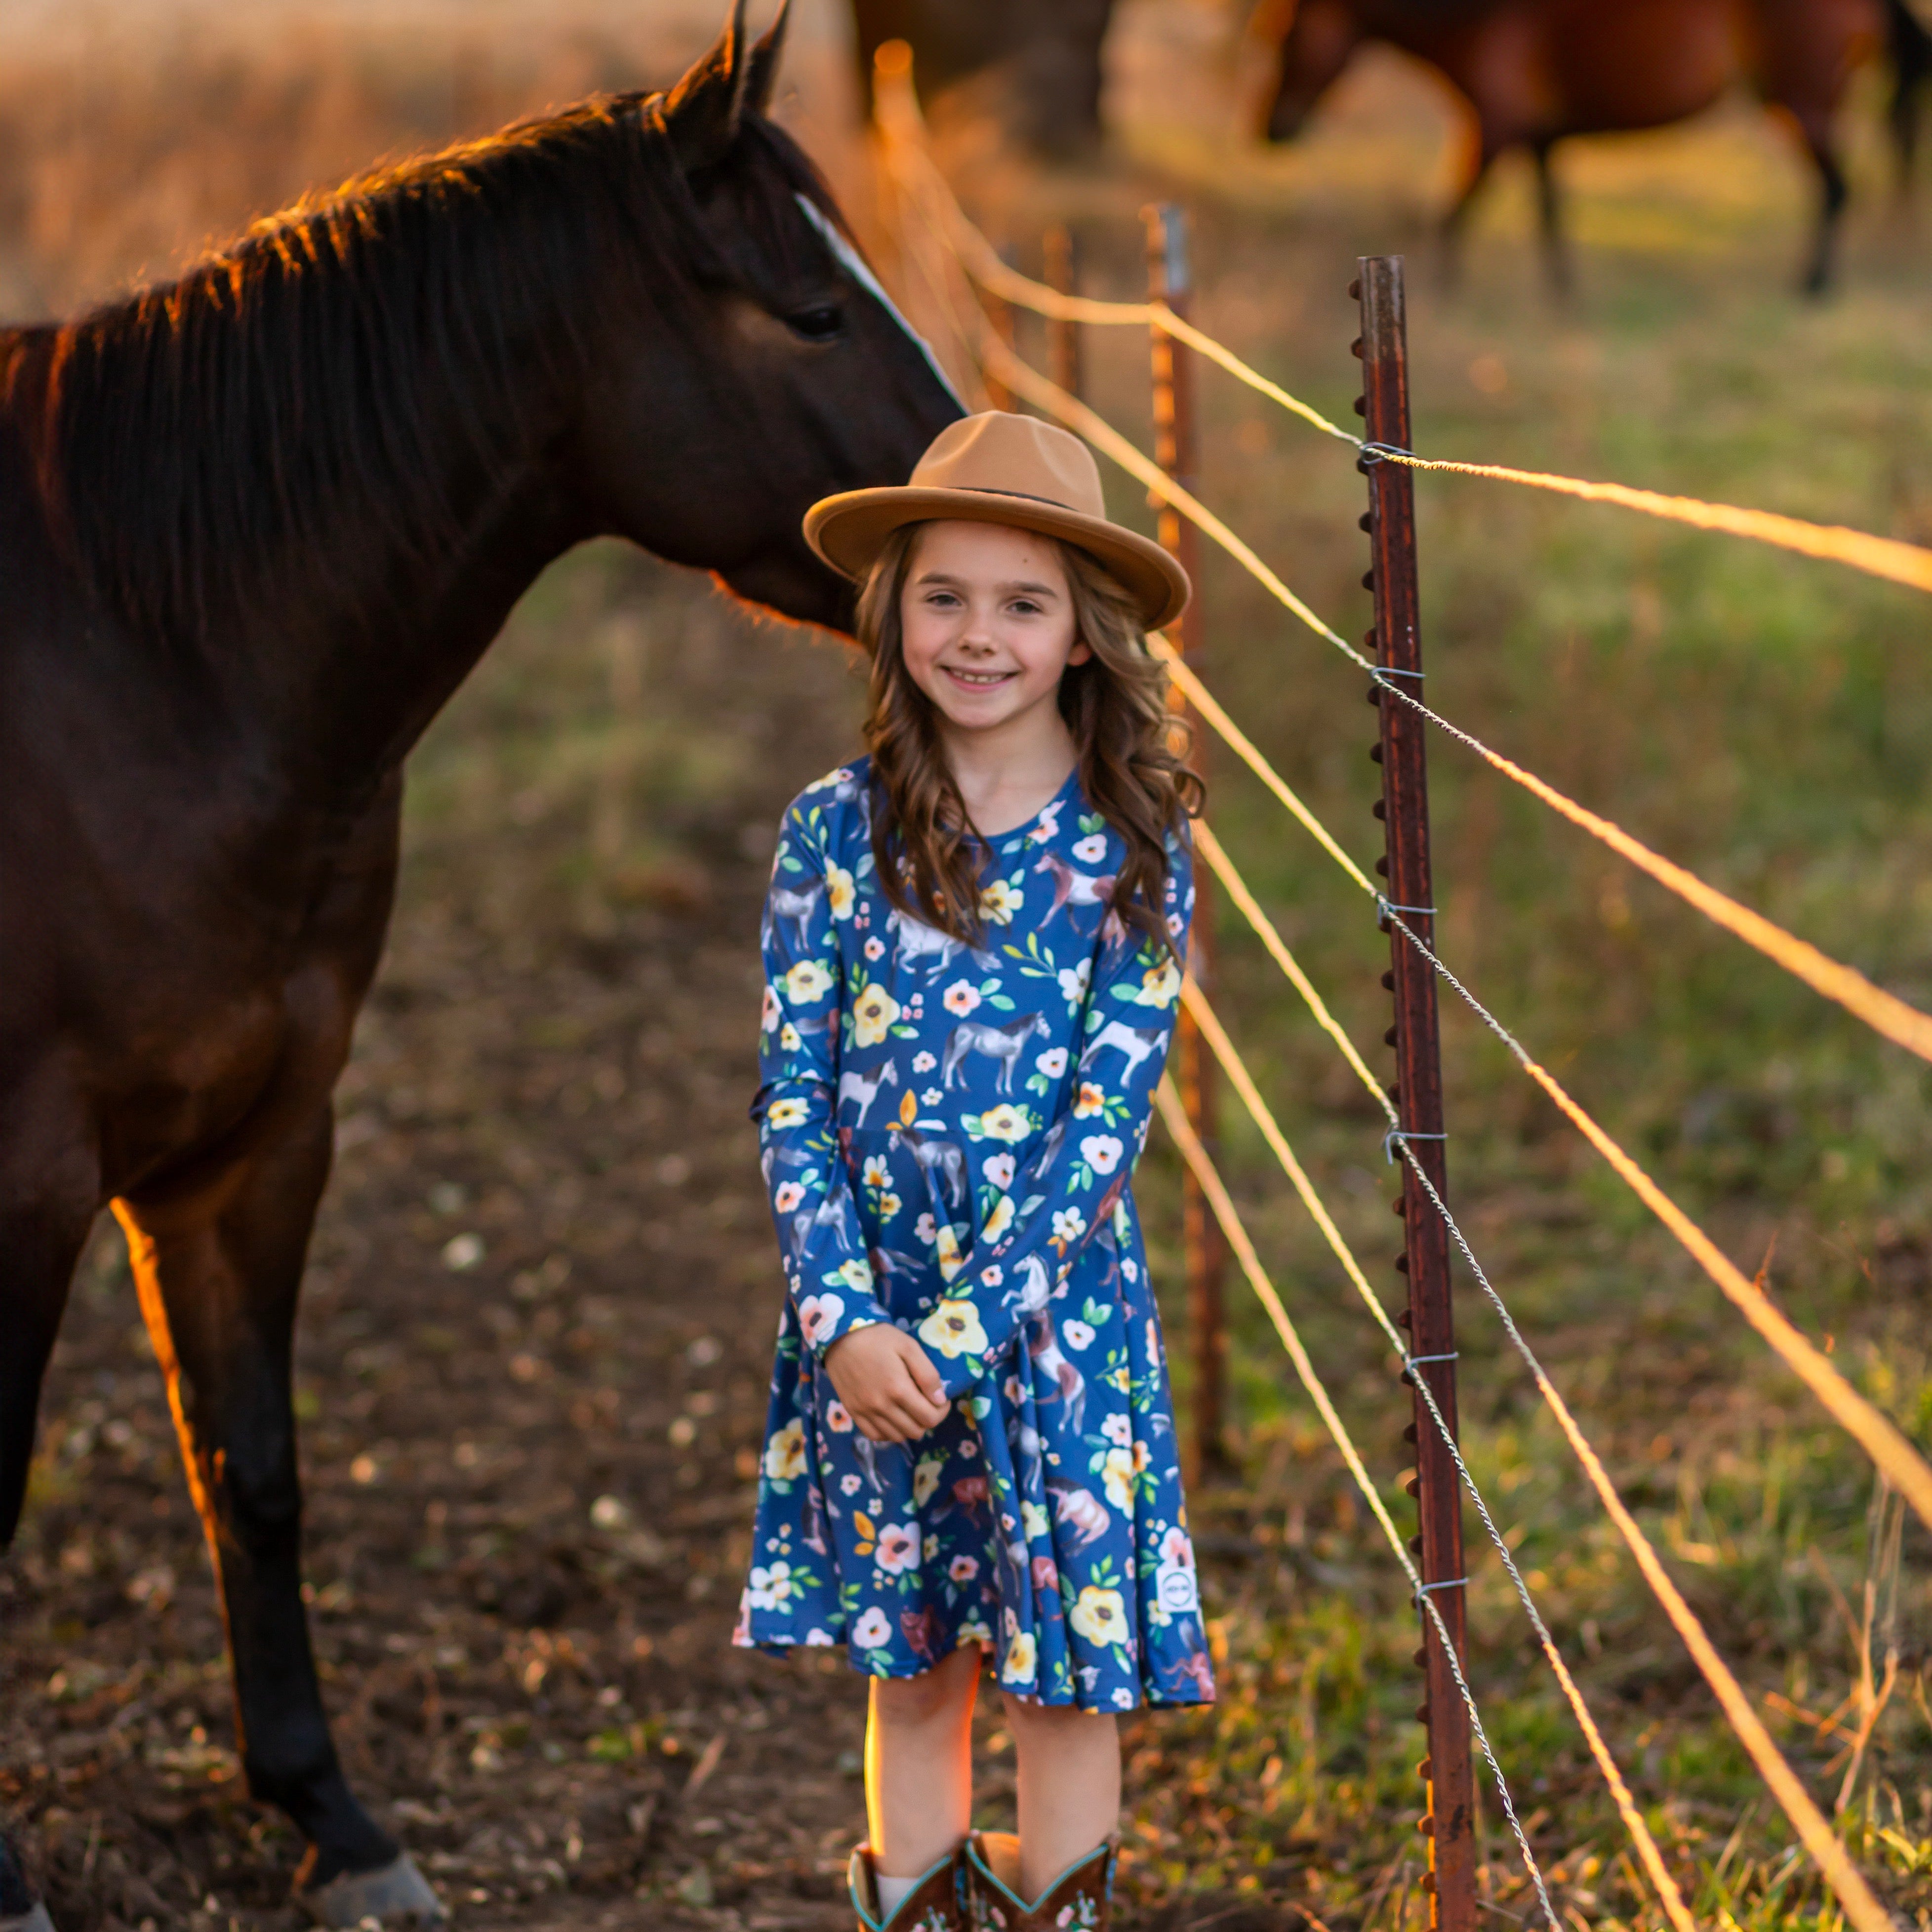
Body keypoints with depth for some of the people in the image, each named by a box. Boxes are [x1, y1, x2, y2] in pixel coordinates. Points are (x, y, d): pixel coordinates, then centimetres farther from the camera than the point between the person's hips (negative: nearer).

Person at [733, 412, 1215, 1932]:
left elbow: (1110, 1113, -10)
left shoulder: (1132, 848, -5)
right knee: (908, 1669, 11)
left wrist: (969, 1326, -16)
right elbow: (793, 1094, -3)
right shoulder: (836, 828, -2)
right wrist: (849, 1321, -14)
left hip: (1059, 1309, -1)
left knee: (1067, 1672, 4)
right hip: (870, 1318, 1)